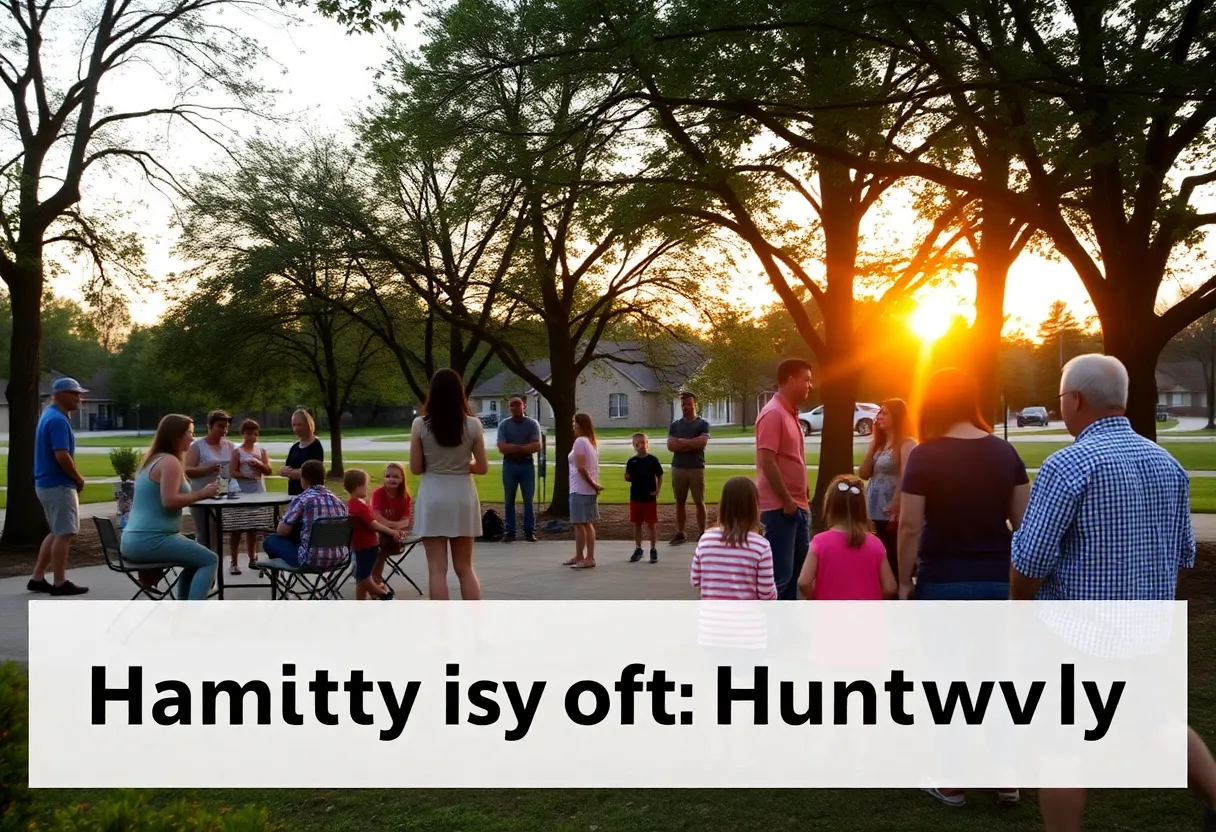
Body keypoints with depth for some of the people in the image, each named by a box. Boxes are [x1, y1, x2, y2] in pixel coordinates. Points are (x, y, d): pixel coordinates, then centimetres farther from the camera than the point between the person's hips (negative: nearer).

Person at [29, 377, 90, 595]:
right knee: (65, 533, -4)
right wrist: (79, 478, -11)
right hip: (59, 485, -10)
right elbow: (62, 456, -25)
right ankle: (60, 583, 1)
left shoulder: (49, 415, 15)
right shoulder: (58, 420, -18)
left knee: (57, 532, 17)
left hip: (48, 483, 10)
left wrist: (74, 477, 13)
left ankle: (37, 578, 19)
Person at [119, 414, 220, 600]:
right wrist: (201, 493, -12)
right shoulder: (170, 462, -12)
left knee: (195, 561, 25)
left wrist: (197, 494, 15)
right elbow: (169, 501, -22)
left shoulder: (153, 459, 18)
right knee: (209, 560, -5)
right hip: (152, 540, -10)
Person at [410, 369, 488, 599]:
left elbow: (416, 468, -1)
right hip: (462, 497, 2)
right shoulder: (473, 425, -3)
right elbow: (482, 467, 1)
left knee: (437, 569, 3)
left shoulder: (420, 424, -5)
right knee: (465, 567, 13)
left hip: (432, 498, -2)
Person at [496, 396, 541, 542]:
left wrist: (513, 448, -14)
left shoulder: (532, 424, 0)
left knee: (528, 500, 1)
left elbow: (537, 446, -11)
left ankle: (530, 532, 6)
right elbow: (501, 448, -9)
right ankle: (509, 532, 8)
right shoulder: (504, 425, 1)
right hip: (509, 465, 1)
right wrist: (524, 447, -14)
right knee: (509, 500, 4)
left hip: (527, 465, -1)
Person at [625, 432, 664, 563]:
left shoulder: (653, 460, -6)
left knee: (652, 524, 3)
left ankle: (653, 550, 12)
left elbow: (660, 476, 2)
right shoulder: (632, 461, 1)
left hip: (650, 497, -3)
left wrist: (657, 490, -7)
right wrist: (627, 477, -15)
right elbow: (628, 478, 7)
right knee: (637, 524, 11)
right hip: (635, 497, 3)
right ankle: (638, 549, 21)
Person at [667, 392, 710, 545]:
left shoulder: (703, 424, 0)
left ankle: (702, 533, 9)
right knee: (680, 502, 7)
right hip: (678, 468, 3)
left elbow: (702, 442, -16)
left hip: (696, 468, -3)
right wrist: (691, 444, -11)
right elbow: (670, 446, -3)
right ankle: (680, 533, 12)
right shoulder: (675, 425, 9)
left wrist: (681, 441, -9)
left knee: (699, 502, 2)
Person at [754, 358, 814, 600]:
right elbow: (767, 462, -21)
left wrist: (802, 500, 16)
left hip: (797, 507, 10)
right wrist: (787, 501, -18)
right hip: (779, 509, -10)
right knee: (779, 575, -9)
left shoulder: (791, 414, 16)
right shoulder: (773, 414, -15)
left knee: (798, 571, 14)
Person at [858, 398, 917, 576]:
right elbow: (863, 474, 9)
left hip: (893, 514, -8)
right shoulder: (878, 443, 15)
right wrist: (872, 447, 2)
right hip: (877, 513, 8)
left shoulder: (906, 444, -9)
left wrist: (896, 508, -22)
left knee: (894, 560, -4)